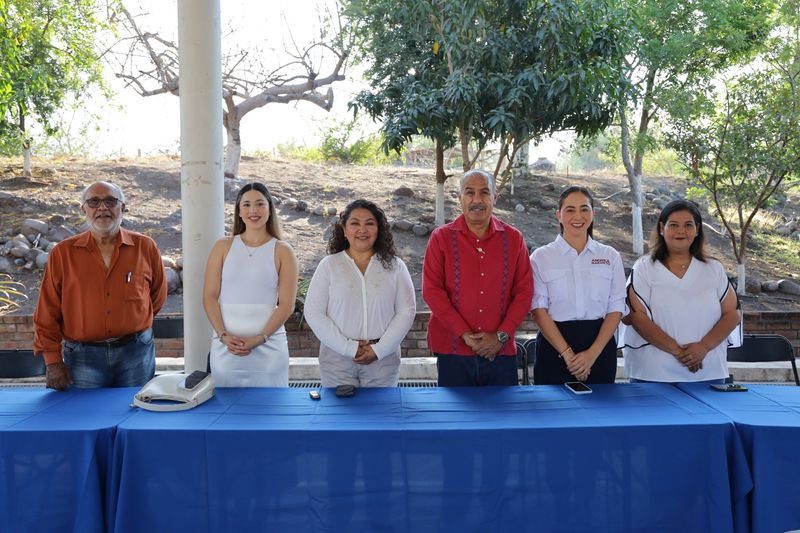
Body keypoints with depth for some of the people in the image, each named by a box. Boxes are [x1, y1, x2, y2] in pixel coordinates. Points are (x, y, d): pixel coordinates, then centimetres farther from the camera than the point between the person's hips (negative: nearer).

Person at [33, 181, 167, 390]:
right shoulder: (63, 253, -1)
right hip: (83, 357, -1)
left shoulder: (145, 247, 0)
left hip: (136, 353, 1)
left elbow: (158, 296, 14)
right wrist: (53, 363, -3)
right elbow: (47, 314, 0)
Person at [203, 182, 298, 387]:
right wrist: (223, 335, -9)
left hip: (268, 347, -1)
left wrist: (259, 339, -12)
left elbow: (287, 305, -2)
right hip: (225, 347, 1)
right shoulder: (223, 247, 8)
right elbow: (209, 297, 4)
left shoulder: (282, 252, 3)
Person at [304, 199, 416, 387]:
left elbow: (406, 311, 1)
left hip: (383, 359, 1)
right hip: (337, 358, 0)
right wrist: (348, 347, -11)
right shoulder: (329, 265, 3)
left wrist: (379, 349, -9)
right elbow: (314, 313, -2)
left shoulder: (394, 266, 5)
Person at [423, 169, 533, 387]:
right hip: (453, 351, -1)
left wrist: (502, 336, -7)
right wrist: (464, 334, -11)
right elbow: (431, 289, -5)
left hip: (501, 351, 2)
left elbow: (524, 290, 4)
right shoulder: (441, 237, 1)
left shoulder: (513, 238, 6)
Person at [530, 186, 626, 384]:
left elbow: (615, 309, 1)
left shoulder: (610, 256, 7)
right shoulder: (541, 257, 2)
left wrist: (592, 353, -11)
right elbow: (539, 310, -5)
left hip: (600, 347, 2)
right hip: (555, 346, -1)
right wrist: (567, 353, -14)